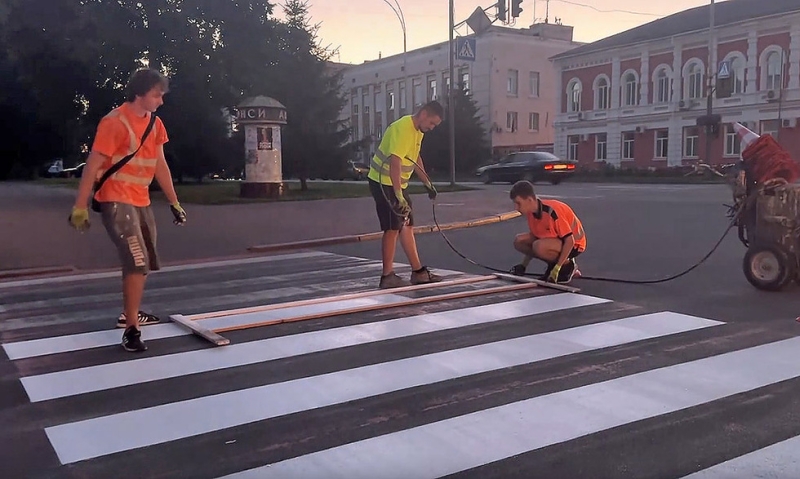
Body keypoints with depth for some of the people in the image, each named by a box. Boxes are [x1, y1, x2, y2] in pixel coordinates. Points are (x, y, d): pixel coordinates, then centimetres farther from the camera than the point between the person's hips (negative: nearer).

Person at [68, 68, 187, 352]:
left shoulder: (154, 124, 9)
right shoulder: (114, 122, -15)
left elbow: (160, 165, 15)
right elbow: (92, 166, -15)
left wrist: (174, 203, 14)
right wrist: (80, 207, -17)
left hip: (141, 202, 8)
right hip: (116, 201, -8)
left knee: (143, 263, 15)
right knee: (137, 263, -15)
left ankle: (129, 314, 32)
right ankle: (131, 330, -9)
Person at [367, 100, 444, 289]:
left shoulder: (418, 130, 9)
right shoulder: (403, 129, -23)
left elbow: (416, 158, 23)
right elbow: (395, 163, -32)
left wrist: (427, 183, 25)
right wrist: (399, 196, -38)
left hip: (398, 185, 10)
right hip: (384, 183, -10)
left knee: (407, 226, 11)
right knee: (392, 229, -7)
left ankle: (418, 271, 17)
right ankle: (387, 277, 0)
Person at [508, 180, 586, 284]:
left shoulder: (552, 212, -31)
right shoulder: (531, 213, -6)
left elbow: (570, 241, -28)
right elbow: (533, 236, 7)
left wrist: (557, 268, -30)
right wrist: (523, 265, 5)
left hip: (574, 244, -8)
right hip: (555, 239, 8)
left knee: (539, 246, -35)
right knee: (519, 241, -9)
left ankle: (568, 266, -7)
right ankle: (553, 263, 5)